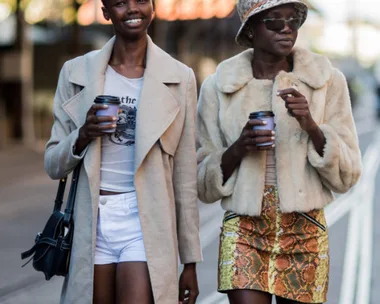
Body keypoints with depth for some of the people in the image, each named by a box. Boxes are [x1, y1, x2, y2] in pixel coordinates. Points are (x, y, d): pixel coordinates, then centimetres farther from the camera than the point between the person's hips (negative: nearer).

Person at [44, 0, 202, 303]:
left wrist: (191, 261, 6)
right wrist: (83, 136, -14)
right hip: (91, 224, 2)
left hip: (146, 224, -2)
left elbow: (185, 176, 5)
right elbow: (53, 165, 8)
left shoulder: (179, 77, 2)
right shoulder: (77, 72, 5)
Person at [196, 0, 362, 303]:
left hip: (306, 232, 1)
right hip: (244, 232, -1)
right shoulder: (219, 86, 1)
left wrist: (311, 126, -15)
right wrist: (238, 148, -14)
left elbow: (347, 176, 1)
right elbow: (205, 185, 5)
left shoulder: (327, 80, 1)